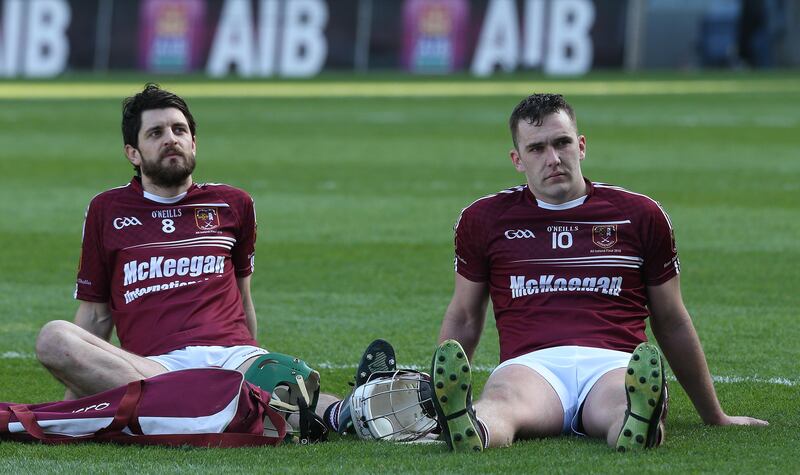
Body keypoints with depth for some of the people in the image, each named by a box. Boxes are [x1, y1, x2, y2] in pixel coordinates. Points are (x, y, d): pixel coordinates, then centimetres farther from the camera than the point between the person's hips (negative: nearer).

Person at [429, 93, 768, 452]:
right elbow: (464, 319, 28)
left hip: (614, 365, 0)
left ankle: (639, 427, -75)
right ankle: (470, 431, -73)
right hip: (530, 365, 0)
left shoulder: (641, 215, 17)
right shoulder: (483, 219, 18)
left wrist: (714, 416, 28)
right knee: (500, 404, -40)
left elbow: (672, 324, 25)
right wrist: (439, 402, 20)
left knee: (624, 406, -41)